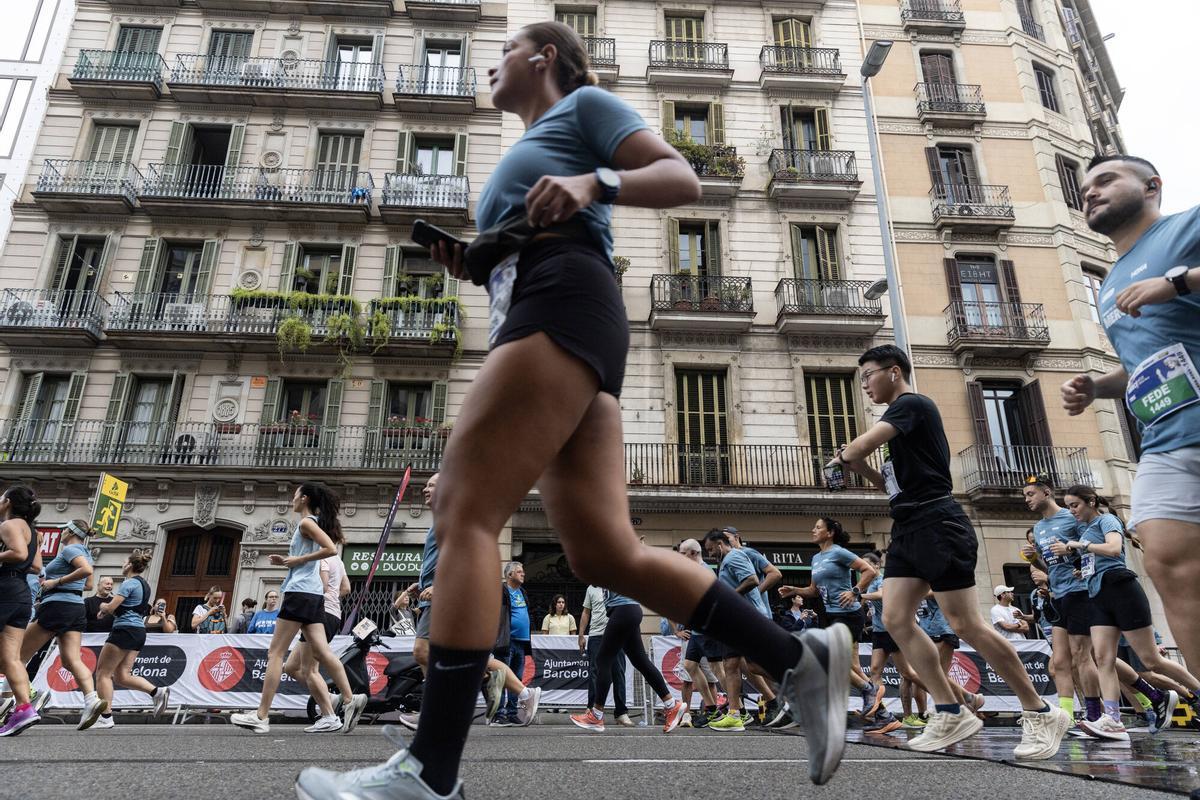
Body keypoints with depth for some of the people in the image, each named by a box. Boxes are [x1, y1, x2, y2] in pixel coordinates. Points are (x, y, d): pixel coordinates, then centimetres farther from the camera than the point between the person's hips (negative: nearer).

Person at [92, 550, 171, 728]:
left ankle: (106, 717, 1)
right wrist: (109, 608, 17)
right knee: (122, 676, 10)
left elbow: (110, 608, -14)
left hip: (125, 630, -9)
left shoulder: (129, 583, -11)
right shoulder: (144, 585, 17)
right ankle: (157, 691, -6)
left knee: (103, 673, 2)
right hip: (139, 632, 9)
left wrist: (103, 606, 8)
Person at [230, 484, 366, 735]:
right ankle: (350, 699, -7)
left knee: (276, 652, -3)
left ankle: (261, 717, 0)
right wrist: (286, 562, 15)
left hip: (300, 592, -9)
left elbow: (331, 549, -21)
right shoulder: (316, 523, 20)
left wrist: (298, 560, -13)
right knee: (321, 651, 1)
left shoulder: (306, 522, -7)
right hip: (314, 594, 9)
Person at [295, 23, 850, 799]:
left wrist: (594, 183, -13)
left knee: (466, 515, -16)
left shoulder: (585, 104, 16)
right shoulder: (526, 150, 39)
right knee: (606, 553, -4)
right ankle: (799, 657, 1)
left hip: (564, 306, -8)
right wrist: (470, 262, 17)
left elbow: (684, 180, 3)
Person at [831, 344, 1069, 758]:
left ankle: (1040, 713, 9)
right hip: (908, 530, 10)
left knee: (966, 624, -6)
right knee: (896, 619, -1)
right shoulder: (904, 416, 23)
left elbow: (857, 447, -19)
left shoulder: (912, 404, -7)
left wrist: (843, 457, 4)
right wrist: (857, 466, 11)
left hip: (936, 524, -10)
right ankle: (951, 713, 5)